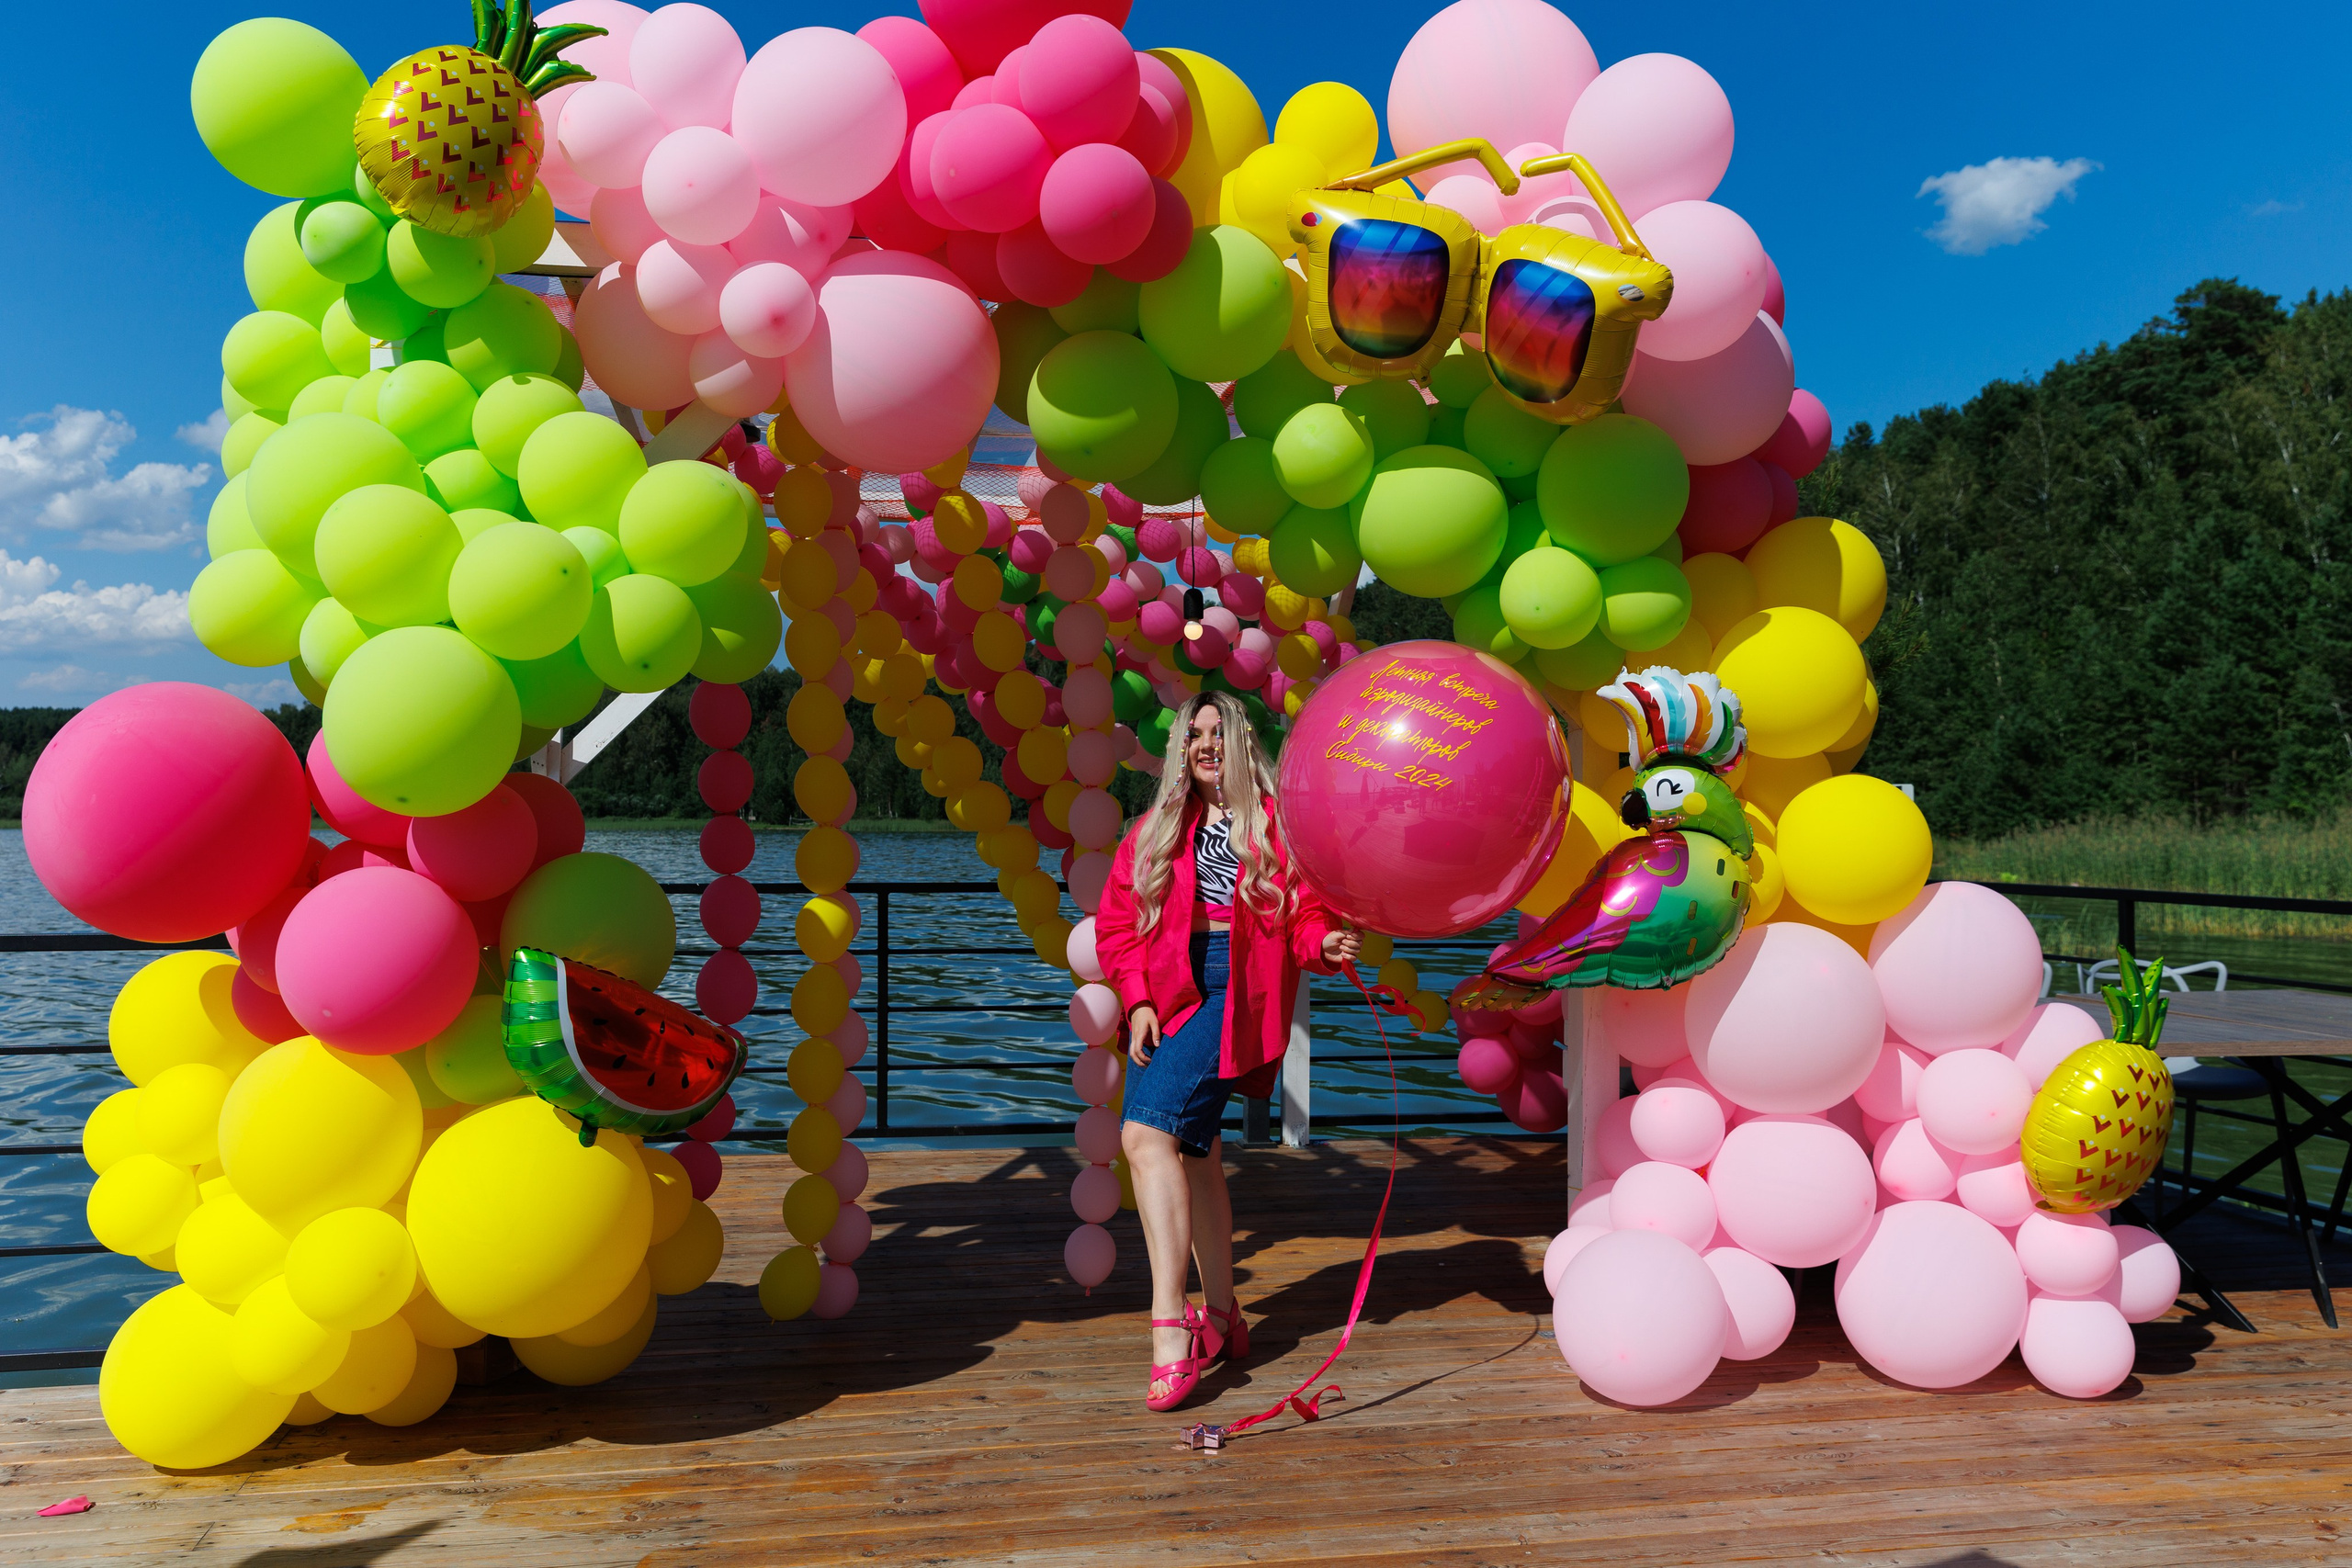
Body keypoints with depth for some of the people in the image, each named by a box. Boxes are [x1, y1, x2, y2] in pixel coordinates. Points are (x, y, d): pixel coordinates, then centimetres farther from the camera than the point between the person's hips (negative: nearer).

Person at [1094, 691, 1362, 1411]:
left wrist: (1325, 943, -19)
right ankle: (1220, 1318, 28)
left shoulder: (1277, 822, 4)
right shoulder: (1155, 830, 14)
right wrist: (1138, 1001, 0)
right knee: (1193, 1150, 13)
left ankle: (1170, 1326, -23)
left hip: (1235, 995, -6)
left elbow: (1304, 910, 3)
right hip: (1169, 996, 6)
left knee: (1147, 1134, -22)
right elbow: (1118, 922, 11)